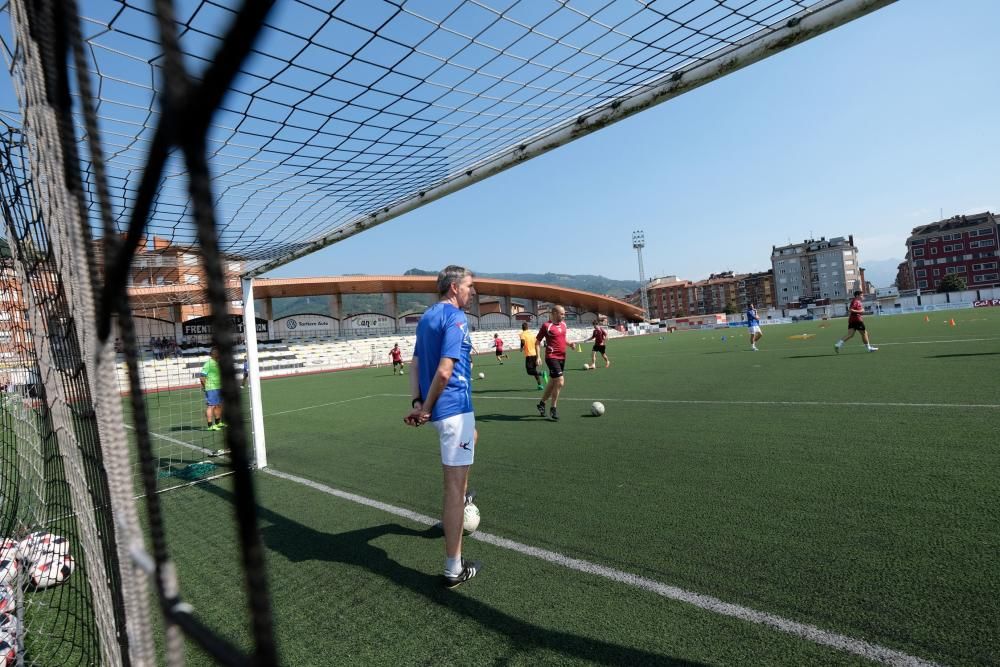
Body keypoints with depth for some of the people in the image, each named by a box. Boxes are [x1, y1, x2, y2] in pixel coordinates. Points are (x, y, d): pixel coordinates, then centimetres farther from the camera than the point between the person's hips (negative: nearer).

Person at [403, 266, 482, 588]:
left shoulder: (427, 317, 13)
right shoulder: (455, 317, -15)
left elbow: (415, 365, 11)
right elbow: (445, 371, -22)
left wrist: (417, 402, 3)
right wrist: (427, 408, -11)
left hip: (440, 409, 10)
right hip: (454, 407, -10)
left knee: (472, 436, 37)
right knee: (454, 486, -4)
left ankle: (460, 502, 48)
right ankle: (454, 569, 6)